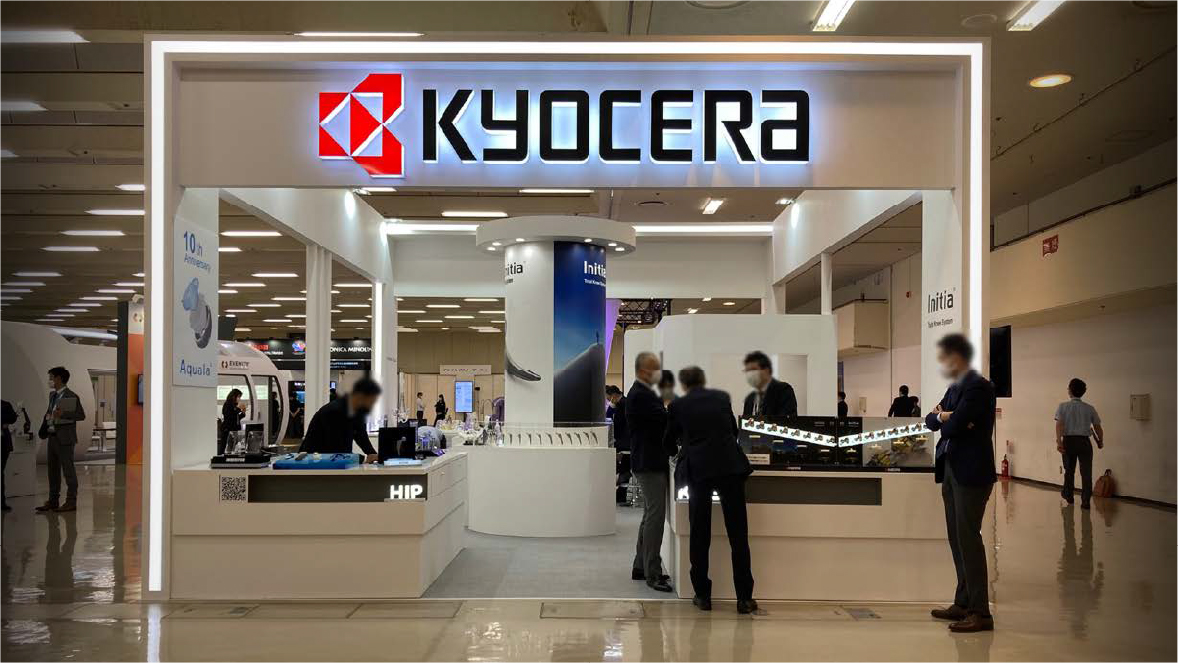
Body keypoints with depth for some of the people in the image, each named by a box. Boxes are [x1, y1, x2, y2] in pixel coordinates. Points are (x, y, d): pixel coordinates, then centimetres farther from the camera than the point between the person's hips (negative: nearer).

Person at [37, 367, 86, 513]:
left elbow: (81, 415, -15)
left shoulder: (71, 396, -11)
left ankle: (71, 502, 2)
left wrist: (63, 414, -24)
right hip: (52, 437, 8)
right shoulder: (52, 395, 14)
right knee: (53, 470, 13)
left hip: (65, 438, -8)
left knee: (68, 470, -3)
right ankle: (53, 501, 21)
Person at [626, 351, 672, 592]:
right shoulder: (641, 395, -18)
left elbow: (660, 422, 17)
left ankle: (641, 567, 24)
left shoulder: (643, 393, 15)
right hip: (650, 464, -11)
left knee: (650, 516, 16)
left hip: (650, 462, 11)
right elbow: (666, 420, -23)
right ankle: (652, 574, -5)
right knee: (655, 517, -9)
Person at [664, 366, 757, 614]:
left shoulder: (678, 406, 7)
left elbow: (669, 443, 18)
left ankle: (702, 595, 13)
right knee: (738, 535, 4)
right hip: (730, 466, 1)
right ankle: (744, 598, 5)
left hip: (697, 470, -1)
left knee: (699, 536, 9)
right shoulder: (722, 397, 12)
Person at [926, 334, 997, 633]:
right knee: (957, 539, 13)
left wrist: (943, 418, -1)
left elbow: (954, 425, -21)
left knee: (969, 538, -7)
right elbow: (930, 420, 12)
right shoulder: (955, 387, 15)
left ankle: (980, 612, -1)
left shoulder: (978, 386, -14)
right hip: (952, 469, 9)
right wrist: (942, 416, -8)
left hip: (971, 472, -9)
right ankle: (963, 603, 22)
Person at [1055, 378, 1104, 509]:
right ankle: (1086, 501, -2)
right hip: (1084, 442, 0)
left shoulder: (1063, 406, -2)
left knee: (1069, 470, 17)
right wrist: (1100, 441, 22)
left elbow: (1059, 424, -14)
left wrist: (1058, 441, -20)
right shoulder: (1089, 409, 3)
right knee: (1086, 472, 2)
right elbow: (1098, 428, 6)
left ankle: (1068, 496, 33)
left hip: (1068, 441, 0)